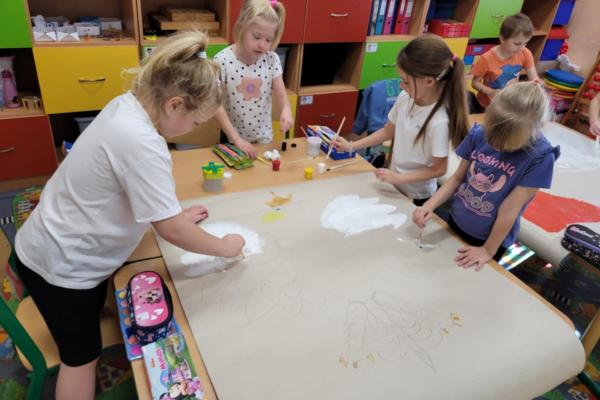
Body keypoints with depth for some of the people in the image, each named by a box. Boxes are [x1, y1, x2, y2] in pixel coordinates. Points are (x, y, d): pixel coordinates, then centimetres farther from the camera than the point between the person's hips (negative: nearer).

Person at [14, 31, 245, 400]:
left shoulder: (127, 106, -7)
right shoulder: (141, 143, -34)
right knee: (82, 355, 14)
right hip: (60, 264, -8)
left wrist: (175, 214, 2)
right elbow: (171, 231, -28)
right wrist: (225, 246, -14)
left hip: (58, 248, 8)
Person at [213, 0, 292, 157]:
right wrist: (236, 138, -22)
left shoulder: (272, 59, -9)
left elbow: (281, 94, -6)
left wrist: (286, 109, -30)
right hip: (232, 137, -2)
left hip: (264, 136, 3)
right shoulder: (222, 60, -18)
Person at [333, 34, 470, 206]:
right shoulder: (405, 98, -12)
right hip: (394, 183, 6)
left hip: (417, 196, -6)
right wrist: (351, 146, 0)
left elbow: (439, 169, -21)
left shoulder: (439, 122, -30)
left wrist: (399, 178, -25)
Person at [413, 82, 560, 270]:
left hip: (491, 240, -3)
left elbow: (509, 210, -20)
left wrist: (488, 250, -13)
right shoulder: (479, 134, -16)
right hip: (456, 223, 3)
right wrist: (429, 205, -19)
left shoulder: (539, 155, -25)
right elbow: (457, 178, -5)